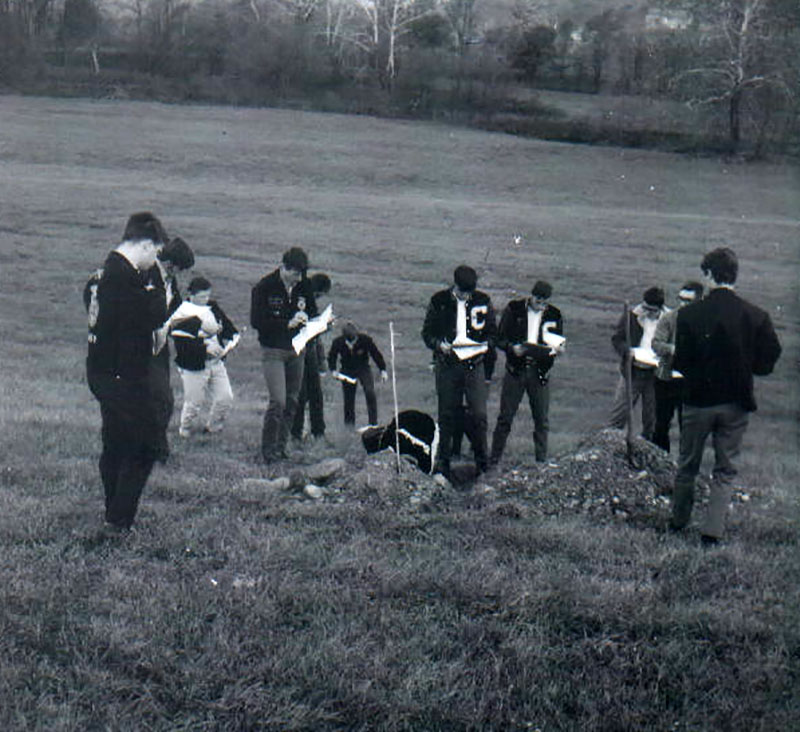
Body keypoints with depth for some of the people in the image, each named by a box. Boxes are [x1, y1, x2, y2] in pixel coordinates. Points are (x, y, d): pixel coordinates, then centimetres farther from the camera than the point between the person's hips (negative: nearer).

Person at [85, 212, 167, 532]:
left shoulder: (110, 269, 12)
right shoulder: (126, 277, -21)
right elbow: (155, 317, -21)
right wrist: (152, 285, -8)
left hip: (102, 371, 11)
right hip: (122, 377, -11)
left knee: (114, 445, 19)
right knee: (144, 446, -4)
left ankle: (113, 514, 29)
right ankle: (119, 520, -2)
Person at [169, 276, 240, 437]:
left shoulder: (213, 307, 7)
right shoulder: (181, 317, -14)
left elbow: (226, 324, 19)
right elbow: (181, 346, -21)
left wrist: (232, 338, -1)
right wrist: (205, 348, -27)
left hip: (216, 362, 6)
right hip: (194, 366, -6)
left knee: (225, 398, 6)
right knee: (194, 402, 2)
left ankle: (212, 427, 27)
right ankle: (186, 431, 26)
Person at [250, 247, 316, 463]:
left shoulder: (304, 285, 4)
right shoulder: (264, 287, -11)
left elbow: (312, 312, 17)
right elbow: (256, 321, -15)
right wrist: (288, 323, -22)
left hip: (297, 350, 5)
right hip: (273, 350, -5)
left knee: (292, 401, 7)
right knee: (278, 401, -13)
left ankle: (281, 447, 19)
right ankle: (268, 449, 1)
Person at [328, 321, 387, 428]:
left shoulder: (365, 340, -21)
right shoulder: (337, 343, -17)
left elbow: (376, 354, -7)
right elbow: (331, 357, 1)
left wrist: (382, 370, -7)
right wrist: (333, 370, -15)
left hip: (363, 369, -1)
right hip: (347, 371, 1)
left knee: (370, 392, -21)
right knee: (348, 398, 2)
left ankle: (373, 422, -15)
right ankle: (349, 424, 21)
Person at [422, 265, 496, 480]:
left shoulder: (482, 301, 4)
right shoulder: (439, 301, 1)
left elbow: (492, 331, 14)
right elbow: (427, 333, 6)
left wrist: (486, 346, -6)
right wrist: (439, 344, -14)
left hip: (474, 364, 0)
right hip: (447, 364, 0)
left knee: (479, 414, -7)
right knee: (446, 415, 5)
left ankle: (482, 460, 7)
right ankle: (443, 461, 18)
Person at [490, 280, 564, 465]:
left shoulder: (554, 315, 5)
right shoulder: (514, 309, 0)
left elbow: (559, 342, 10)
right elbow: (500, 338, 0)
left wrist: (555, 349, -13)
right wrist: (512, 347, -19)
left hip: (540, 372, 2)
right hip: (515, 370, -1)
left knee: (542, 420, 5)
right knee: (505, 417, 1)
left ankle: (542, 462, 16)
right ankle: (494, 459, 9)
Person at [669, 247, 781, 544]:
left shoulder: (689, 314, -12)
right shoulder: (756, 316, -9)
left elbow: (680, 362, -9)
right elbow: (767, 363, -4)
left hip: (698, 401, 0)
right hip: (736, 403, 1)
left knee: (687, 466, 17)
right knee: (725, 470, 10)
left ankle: (679, 520, 30)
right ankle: (713, 529, 4)